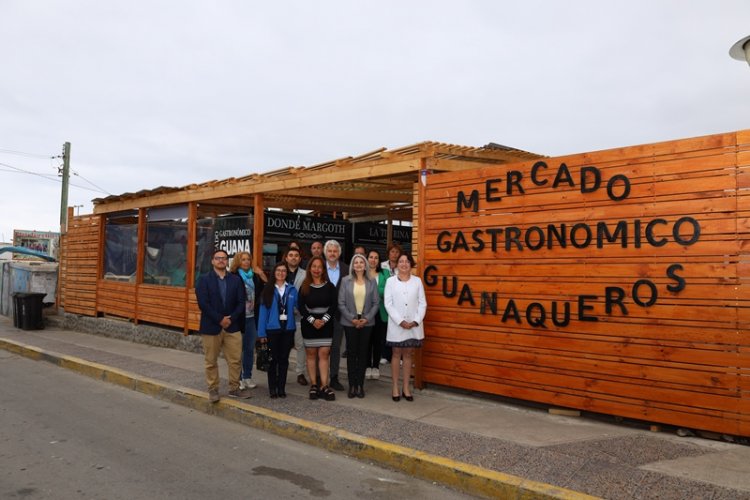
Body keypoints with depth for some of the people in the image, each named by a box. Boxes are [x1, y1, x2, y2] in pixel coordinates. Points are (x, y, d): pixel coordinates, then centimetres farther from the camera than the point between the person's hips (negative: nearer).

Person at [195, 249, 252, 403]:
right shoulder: (204, 279, -1)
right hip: (211, 326, -2)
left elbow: (241, 302, 2)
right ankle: (213, 389, 19)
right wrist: (219, 319, -15)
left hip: (232, 325, 3)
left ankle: (234, 388, 16)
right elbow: (203, 303, -11)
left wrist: (231, 318, -11)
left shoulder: (236, 280, 8)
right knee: (211, 361, 6)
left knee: (235, 360, 4)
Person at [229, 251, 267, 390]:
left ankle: (247, 377, 23)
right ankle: (238, 378, 14)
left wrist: (261, 274, -4)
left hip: (251, 317, 5)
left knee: (250, 348, 12)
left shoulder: (255, 276, 6)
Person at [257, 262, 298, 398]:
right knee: (273, 359, 4)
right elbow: (263, 311, -4)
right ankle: (272, 388, 13)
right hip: (272, 329, -2)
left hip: (288, 329, 2)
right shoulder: (268, 290, -2)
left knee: (284, 359, 9)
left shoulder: (292, 290, 4)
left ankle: (282, 388, 17)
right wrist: (262, 332, -7)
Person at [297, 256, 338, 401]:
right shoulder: (304, 287, 4)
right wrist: (312, 320, -14)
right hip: (309, 325, 0)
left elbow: (334, 305, -2)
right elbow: (300, 306, -2)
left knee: (324, 355, -3)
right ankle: (313, 385, 11)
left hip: (325, 325, 0)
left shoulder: (330, 286, 4)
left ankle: (324, 386, -2)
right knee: (311, 355, 4)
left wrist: (324, 320, -14)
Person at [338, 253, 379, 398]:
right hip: (350, 322, -1)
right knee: (352, 353, 3)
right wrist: (352, 318, -10)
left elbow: (376, 303, 2)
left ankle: (360, 385, 13)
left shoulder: (372, 282, 4)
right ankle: (352, 385, 10)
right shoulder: (345, 281, 1)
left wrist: (367, 318, -9)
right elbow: (341, 303, -2)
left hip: (366, 322, 1)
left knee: (363, 353, 5)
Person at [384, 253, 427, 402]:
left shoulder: (417, 281, 4)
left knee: (408, 354, 8)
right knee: (397, 354, 5)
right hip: (396, 324, -1)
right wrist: (400, 321, -12)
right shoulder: (391, 281, 0)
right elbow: (388, 304, -5)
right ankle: (395, 388, 13)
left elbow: (422, 303, 3)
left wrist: (416, 321, -10)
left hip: (414, 325, 1)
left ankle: (406, 388, 16)